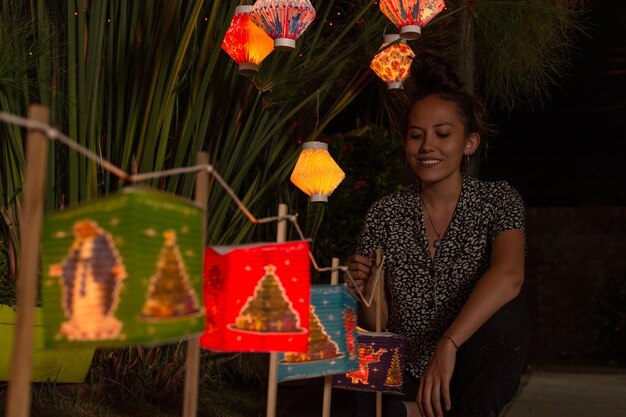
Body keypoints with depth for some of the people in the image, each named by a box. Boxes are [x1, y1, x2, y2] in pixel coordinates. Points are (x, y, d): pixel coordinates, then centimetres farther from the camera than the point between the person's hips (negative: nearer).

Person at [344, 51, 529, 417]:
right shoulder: (385, 215, -1)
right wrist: (365, 293, -19)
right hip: (406, 372, 0)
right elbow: (377, 323, 3)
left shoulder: (498, 201, -6)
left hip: (475, 373, 0)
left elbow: (508, 275, -27)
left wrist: (448, 346, -38)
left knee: (506, 317, -31)